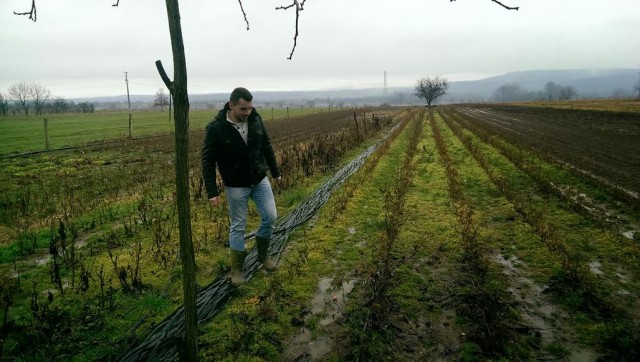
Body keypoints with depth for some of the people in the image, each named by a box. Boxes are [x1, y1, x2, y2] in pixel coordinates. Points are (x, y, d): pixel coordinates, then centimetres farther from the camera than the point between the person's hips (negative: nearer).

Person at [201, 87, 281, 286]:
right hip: (236, 186, -4)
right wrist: (212, 191, -17)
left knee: (270, 217, 3)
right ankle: (236, 269, 22)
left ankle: (262, 253, 28)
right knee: (238, 226, 5)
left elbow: (266, 146, 8)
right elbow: (208, 161, -14)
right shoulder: (216, 128, -19)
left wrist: (275, 171, 13)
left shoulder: (255, 119, -6)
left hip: (260, 180, 4)